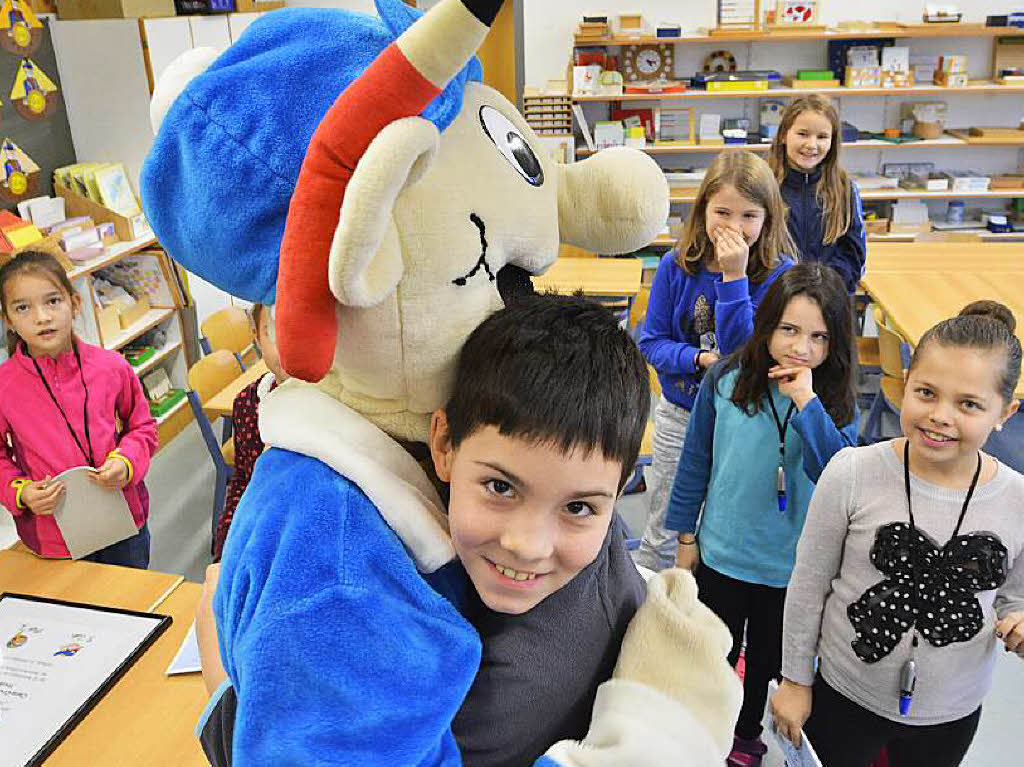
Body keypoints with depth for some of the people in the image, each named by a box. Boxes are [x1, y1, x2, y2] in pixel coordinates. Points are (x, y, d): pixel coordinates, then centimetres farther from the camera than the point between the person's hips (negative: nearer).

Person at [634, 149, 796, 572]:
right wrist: (701, 359, -23)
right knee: (663, 533, 18)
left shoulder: (777, 274, -16)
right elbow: (651, 342, -6)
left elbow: (742, 352, -24)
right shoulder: (677, 267, -9)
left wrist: (733, 277, -31)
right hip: (679, 414, 2)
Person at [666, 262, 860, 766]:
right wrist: (685, 535, 1)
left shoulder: (836, 401, -13)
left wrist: (806, 401, -33)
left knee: (767, 659, 24)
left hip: (791, 565, 1)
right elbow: (695, 460, -4)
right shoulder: (727, 379, -14)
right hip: (721, 552, -1)